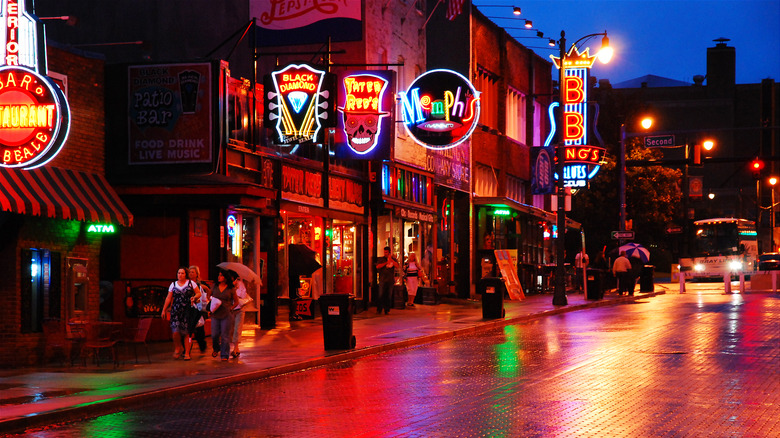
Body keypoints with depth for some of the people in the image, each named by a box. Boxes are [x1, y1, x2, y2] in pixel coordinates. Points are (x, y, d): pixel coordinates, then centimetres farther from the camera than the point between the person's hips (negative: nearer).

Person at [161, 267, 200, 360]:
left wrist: (194, 297, -12)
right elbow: (168, 298, 13)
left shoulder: (191, 283, 7)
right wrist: (164, 310, 10)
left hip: (188, 310, -1)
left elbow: (199, 293, 10)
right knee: (176, 331, -11)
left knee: (187, 332, -5)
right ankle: (177, 349, 13)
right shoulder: (173, 285, 12)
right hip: (176, 310, 1)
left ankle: (187, 353, 2)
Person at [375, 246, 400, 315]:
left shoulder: (393, 259, 11)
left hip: (390, 280, 1)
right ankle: (379, 310, 0)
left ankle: (387, 310, 7)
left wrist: (391, 259, -9)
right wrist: (386, 263, -10)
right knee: (380, 295, -6)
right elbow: (378, 266, -5)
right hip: (382, 280, -1)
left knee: (389, 296, 1)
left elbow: (397, 266, -4)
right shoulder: (381, 259, 9)